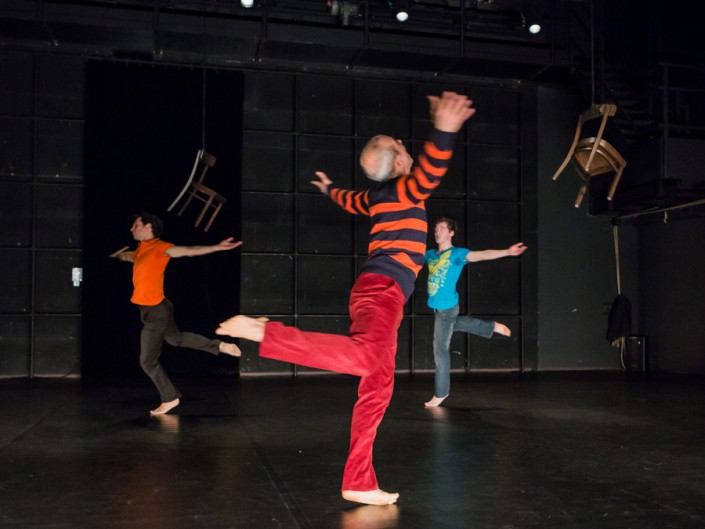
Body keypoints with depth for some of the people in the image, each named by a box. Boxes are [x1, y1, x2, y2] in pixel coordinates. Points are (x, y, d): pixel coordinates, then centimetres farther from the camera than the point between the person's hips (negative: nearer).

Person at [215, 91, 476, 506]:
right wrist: (444, 133, -44)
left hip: (380, 293, 10)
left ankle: (359, 484, 7)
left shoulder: (379, 195, 23)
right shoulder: (406, 189, -2)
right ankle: (264, 333, -29)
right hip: (382, 289, -10)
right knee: (363, 357, -36)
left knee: (376, 391, 6)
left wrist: (329, 190, 67)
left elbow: (351, 201, 45)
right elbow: (430, 171, -26)